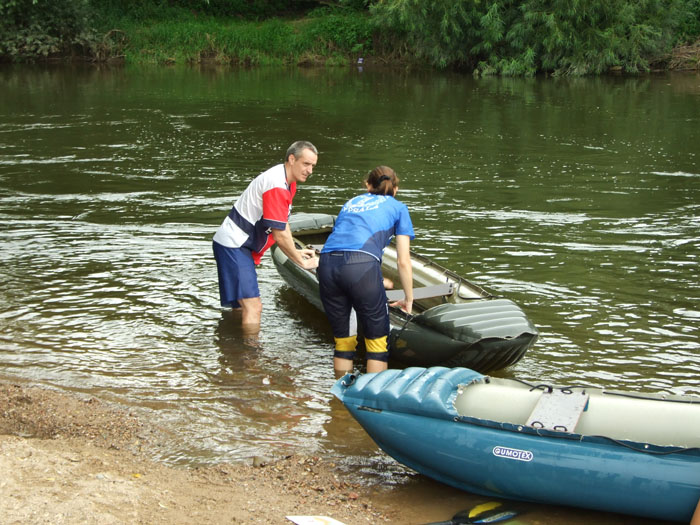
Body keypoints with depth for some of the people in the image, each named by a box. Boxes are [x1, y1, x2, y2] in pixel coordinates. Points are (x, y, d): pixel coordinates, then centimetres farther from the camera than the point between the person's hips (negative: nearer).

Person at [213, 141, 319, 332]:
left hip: (238, 245, 11)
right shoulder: (277, 185, -22)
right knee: (253, 307, -16)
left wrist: (296, 251, 11)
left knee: (241, 305, 17)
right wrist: (303, 262, -12)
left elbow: (283, 223, 18)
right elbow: (280, 235, -21)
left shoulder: (288, 182, 9)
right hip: (233, 245, -11)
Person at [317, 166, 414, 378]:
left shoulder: (351, 202, 33)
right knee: (377, 341, 8)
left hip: (327, 264, 5)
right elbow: (404, 262, 16)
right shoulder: (397, 207, 21)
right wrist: (409, 299, 28)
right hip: (362, 265, -4)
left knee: (343, 340, 17)